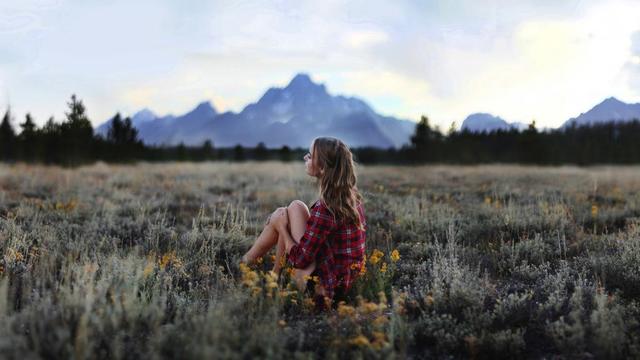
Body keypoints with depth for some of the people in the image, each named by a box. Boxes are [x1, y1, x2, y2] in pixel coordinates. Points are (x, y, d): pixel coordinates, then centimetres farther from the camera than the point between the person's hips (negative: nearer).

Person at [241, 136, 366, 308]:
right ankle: (275, 274, 22)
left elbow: (300, 259, -20)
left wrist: (281, 226, -2)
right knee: (295, 206, 11)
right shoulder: (352, 195, -2)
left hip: (329, 284, -8)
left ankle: (245, 262, 25)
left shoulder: (325, 208, -26)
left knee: (280, 216, 1)